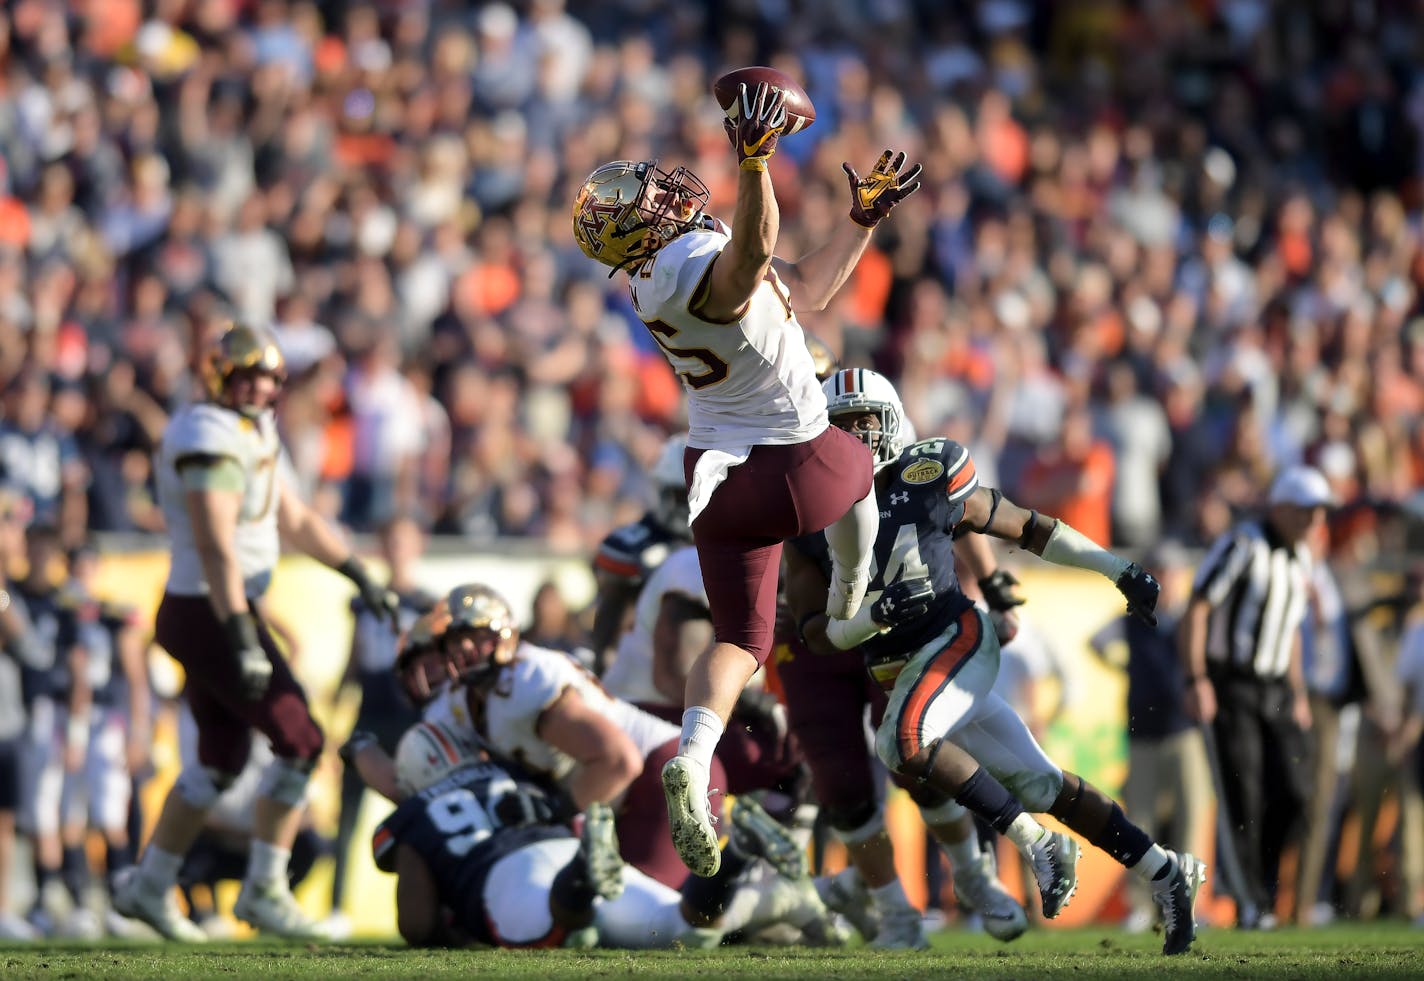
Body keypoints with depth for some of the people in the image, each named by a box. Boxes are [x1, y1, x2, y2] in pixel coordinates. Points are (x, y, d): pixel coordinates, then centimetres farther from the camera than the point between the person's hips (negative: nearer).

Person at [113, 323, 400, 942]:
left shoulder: (255, 431, 13)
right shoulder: (211, 441, -18)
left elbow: (294, 518, 22)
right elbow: (216, 548, -25)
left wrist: (362, 578, 20)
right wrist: (241, 640, -30)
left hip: (210, 614, 10)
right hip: (210, 614, -10)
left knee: (222, 761, 18)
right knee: (299, 740, -8)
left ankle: (149, 886, 25)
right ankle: (264, 891, -3)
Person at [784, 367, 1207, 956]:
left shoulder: (928, 483, -7)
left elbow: (1030, 529, 5)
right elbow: (818, 634, -5)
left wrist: (1119, 571, 4)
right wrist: (879, 611, -24)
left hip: (958, 641, -4)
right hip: (900, 674, 4)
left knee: (903, 742, -30)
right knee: (1038, 784, 4)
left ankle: (1032, 841, -17)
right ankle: (1164, 873, 13)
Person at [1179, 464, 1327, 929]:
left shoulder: (1300, 558, 13)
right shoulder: (1242, 546, -12)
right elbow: (1197, 609, -14)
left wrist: (1299, 694, 21)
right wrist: (1196, 680, -20)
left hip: (1273, 691, 7)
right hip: (1229, 686, -7)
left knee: (1293, 794, -3)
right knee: (1243, 799, -8)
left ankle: (1260, 880, 14)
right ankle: (1251, 903, -3)